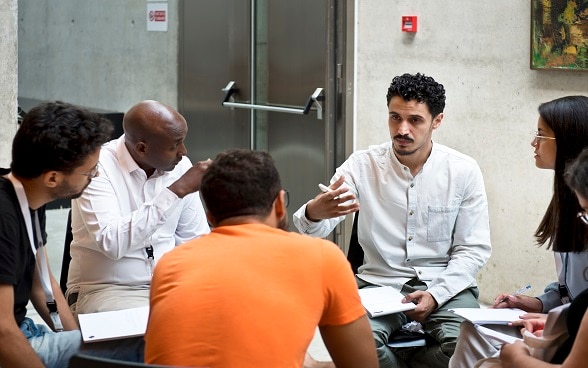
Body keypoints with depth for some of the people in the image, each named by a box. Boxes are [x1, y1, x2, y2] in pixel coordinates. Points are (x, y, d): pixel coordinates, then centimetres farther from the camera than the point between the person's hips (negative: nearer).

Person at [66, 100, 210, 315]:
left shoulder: (181, 166, 3)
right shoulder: (97, 166, -15)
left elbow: (196, 240, 10)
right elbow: (112, 243, -28)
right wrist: (176, 191, -28)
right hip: (104, 290, -6)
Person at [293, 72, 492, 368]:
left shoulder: (463, 171, -2)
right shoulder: (363, 165, -2)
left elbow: (473, 250, 0)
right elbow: (311, 230, -11)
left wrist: (435, 295, -16)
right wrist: (314, 213, -37)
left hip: (445, 286, 1)